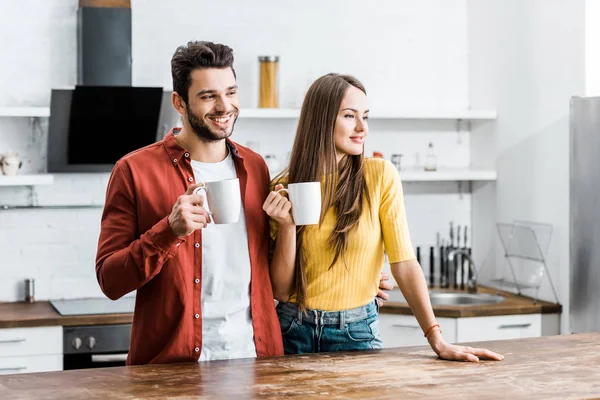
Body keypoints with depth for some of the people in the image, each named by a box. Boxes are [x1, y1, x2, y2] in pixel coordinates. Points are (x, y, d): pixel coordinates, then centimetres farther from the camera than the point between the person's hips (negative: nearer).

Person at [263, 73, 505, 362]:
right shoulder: (284, 187, -3)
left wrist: (437, 341, -17)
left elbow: (404, 263, -9)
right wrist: (287, 225, -18)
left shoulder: (380, 175, -6)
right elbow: (281, 290, -4)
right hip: (293, 330, 1)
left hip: (356, 330, -1)